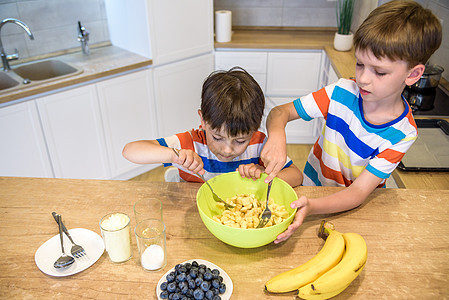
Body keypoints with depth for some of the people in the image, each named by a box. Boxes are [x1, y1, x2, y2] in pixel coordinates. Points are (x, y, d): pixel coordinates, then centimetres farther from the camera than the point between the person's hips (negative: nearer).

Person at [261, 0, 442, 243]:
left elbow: (359, 191, -24)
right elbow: (280, 112, -12)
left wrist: (312, 207, -43)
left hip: (355, 208, 0)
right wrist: (277, 135, -37)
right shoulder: (342, 92, -16)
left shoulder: (402, 134, -19)